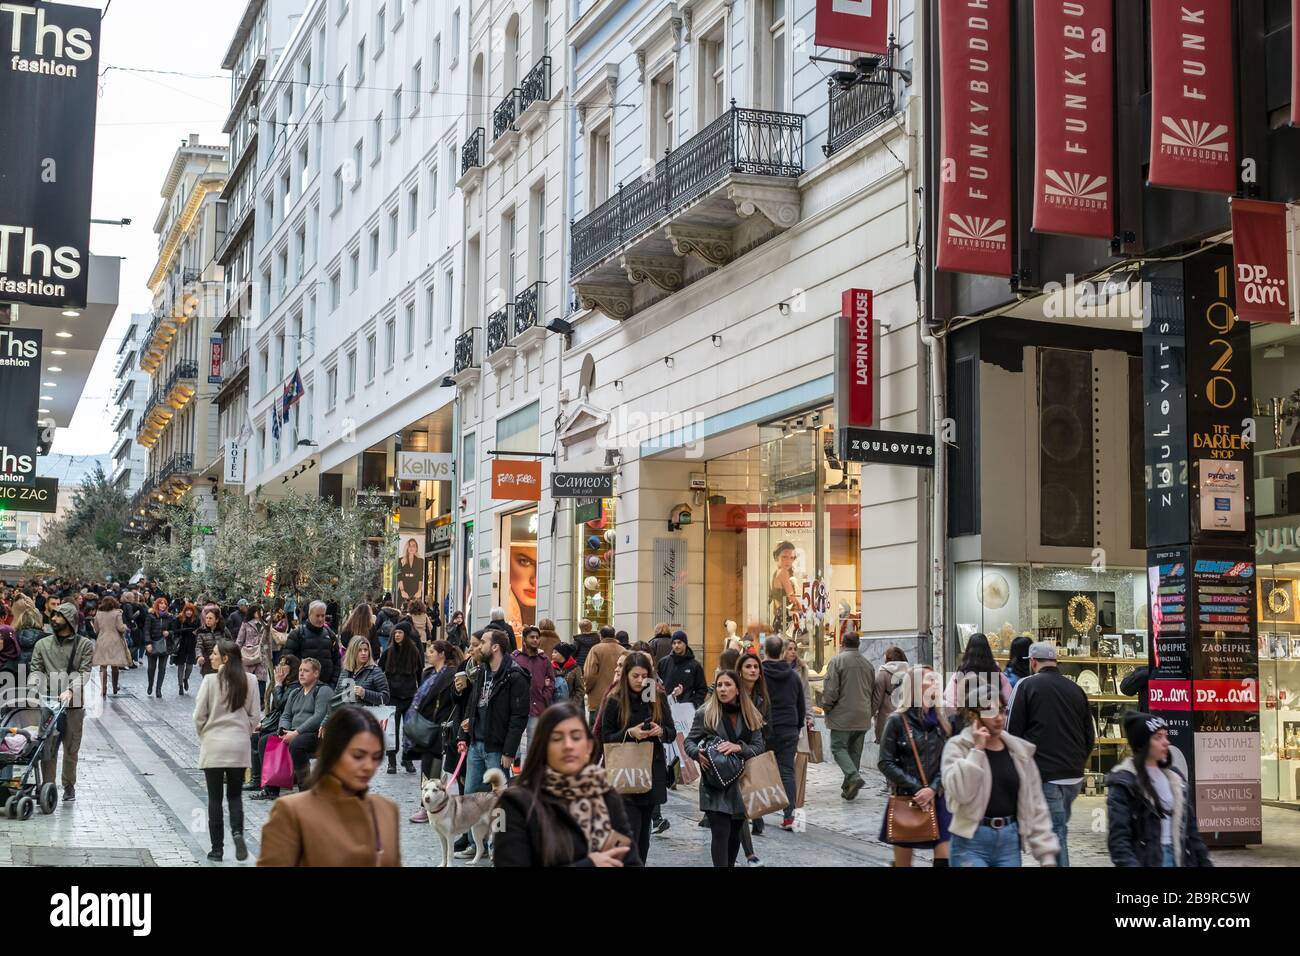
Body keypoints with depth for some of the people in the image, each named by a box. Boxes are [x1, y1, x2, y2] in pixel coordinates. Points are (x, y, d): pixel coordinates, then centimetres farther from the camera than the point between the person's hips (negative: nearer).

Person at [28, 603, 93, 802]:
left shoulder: (84, 644, 4)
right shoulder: (42, 644, 12)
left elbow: (84, 672, -5)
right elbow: (36, 669, 5)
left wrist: (71, 690, -21)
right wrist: (32, 688, -15)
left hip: (74, 703, -1)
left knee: (71, 748, 7)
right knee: (48, 748, -3)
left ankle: (69, 786, 21)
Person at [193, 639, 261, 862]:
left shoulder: (210, 680, -11)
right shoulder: (249, 680, -2)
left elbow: (199, 715, -7)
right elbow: (255, 715, 2)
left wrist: (203, 736, 11)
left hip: (213, 745, -2)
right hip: (240, 746, 2)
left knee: (215, 798, 7)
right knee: (235, 794, 14)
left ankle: (217, 849, 10)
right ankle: (237, 832, -11)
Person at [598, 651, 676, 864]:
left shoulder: (657, 700, 5)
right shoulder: (616, 702, -4)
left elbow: (672, 733, 9)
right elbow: (605, 738, -3)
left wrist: (661, 731, -13)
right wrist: (629, 733, -19)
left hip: (652, 772, 4)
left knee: (644, 830, 11)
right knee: (631, 831, -12)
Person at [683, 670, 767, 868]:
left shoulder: (751, 716, 5)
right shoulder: (705, 713, -2)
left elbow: (759, 747, 1)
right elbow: (689, 741, 4)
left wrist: (739, 747, -18)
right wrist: (698, 753, -18)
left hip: (742, 784, 3)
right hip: (715, 786, -3)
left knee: (735, 833, 14)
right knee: (721, 834, -10)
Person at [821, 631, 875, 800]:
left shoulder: (836, 661, -10)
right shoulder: (867, 664, 10)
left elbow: (830, 689, -14)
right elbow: (873, 690, 17)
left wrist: (826, 707, 1)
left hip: (842, 716, -6)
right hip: (863, 716, 6)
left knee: (838, 748, 1)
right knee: (855, 751, 12)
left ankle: (853, 776, -20)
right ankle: (849, 786, 14)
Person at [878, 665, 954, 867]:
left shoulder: (941, 720, 7)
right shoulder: (897, 720, -4)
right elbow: (886, 763, -7)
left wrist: (933, 789, -12)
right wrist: (918, 789, -12)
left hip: (937, 797, 3)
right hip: (905, 798, -3)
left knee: (945, 858, -6)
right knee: (903, 861, 6)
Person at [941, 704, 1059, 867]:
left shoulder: (1020, 750, 8)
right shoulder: (958, 746, -3)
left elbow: (1035, 805, 10)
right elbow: (960, 792, -20)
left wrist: (1046, 853, 6)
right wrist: (977, 749, -16)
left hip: (1009, 840, 4)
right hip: (971, 841, -4)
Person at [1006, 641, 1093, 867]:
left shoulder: (1026, 685, -4)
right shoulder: (1075, 689, 11)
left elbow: (1013, 731, -6)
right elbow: (1091, 734, 15)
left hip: (1045, 774, -5)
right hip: (1074, 776, 5)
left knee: (1055, 831, -5)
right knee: (1059, 827, 18)